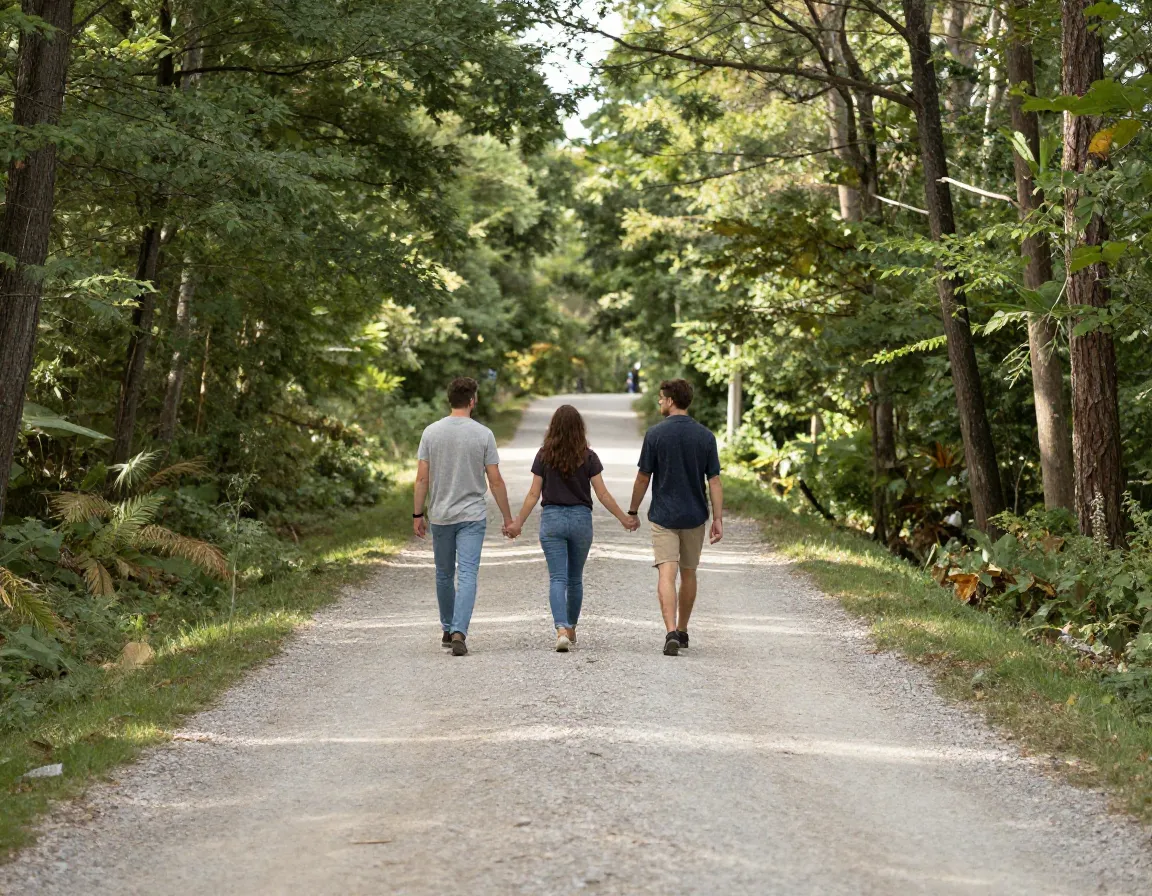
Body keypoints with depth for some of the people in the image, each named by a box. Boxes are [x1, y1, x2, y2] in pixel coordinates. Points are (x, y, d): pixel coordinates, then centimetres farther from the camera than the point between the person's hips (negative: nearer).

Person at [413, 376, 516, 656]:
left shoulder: (431, 432, -2)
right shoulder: (483, 434, -7)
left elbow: (422, 478, -3)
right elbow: (495, 481, -6)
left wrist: (418, 514, 5)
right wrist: (508, 518, 3)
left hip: (440, 516, 3)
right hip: (472, 517, -2)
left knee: (444, 575, 17)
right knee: (467, 575, -5)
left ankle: (448, 630, 29)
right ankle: (459, 632, -20)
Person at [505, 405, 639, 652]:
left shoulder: (544, 456, -3)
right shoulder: (588, 457, -3)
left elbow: (534, 494, -2)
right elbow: (602, 494, -3)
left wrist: (518, 522, 7)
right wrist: (624, 518, 6)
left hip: (552, 518, -1)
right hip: (581, 519, 1)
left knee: (557, 578, -3)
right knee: (575, 578, 16)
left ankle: (561, 629, -21)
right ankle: (571, 628, 28)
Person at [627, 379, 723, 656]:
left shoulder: (655, 434, -8)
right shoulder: (705, 436, 0)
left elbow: (643, 478, -3)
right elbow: (714, 480, -2)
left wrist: (632, 511, 10)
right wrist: (718, 519, 1)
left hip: (663, 516, -3)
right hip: (695, 517, 3)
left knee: (667, 574, -8)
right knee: (688, 573, 17)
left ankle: (671, 631, -24)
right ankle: (682, 630, 29)